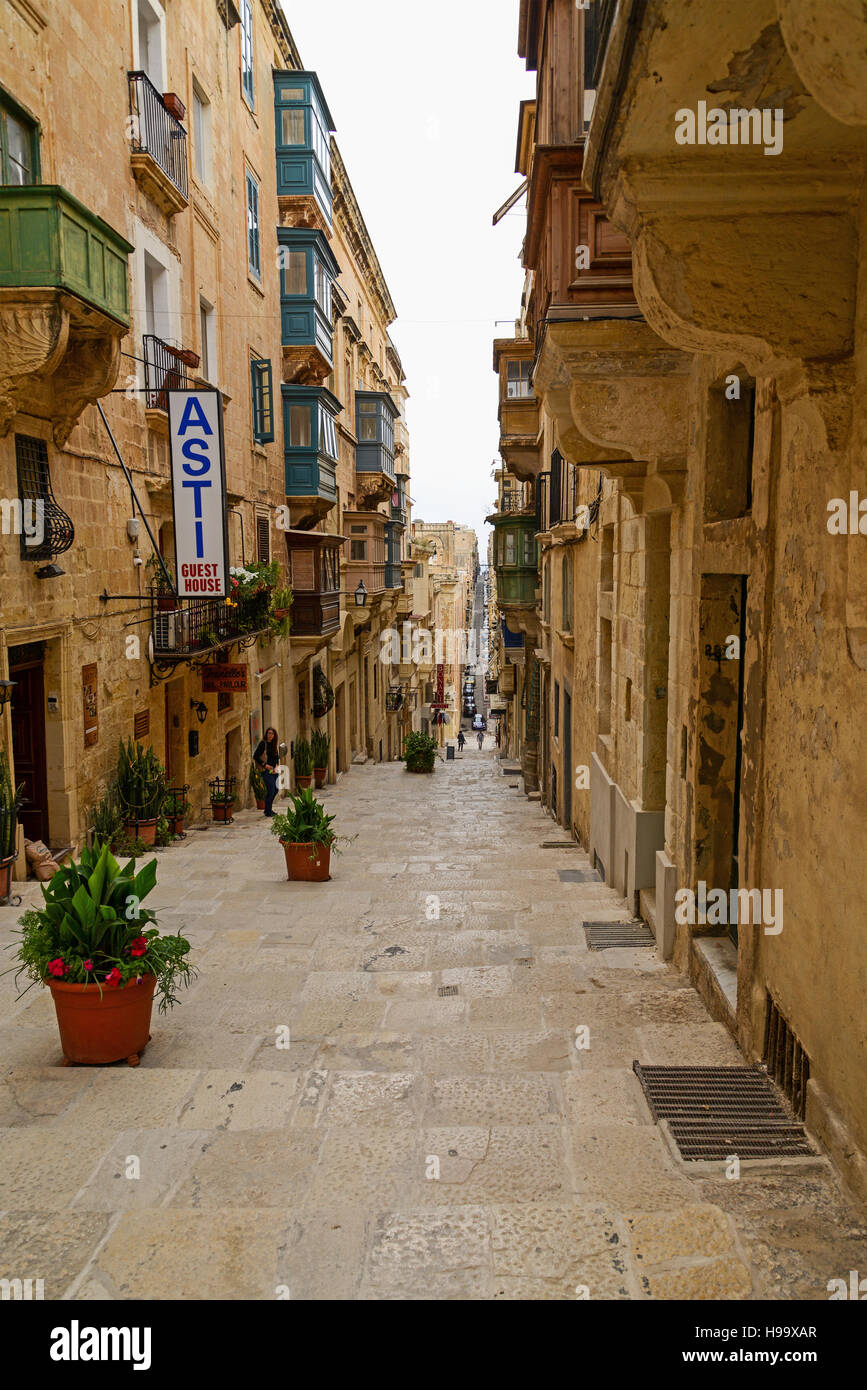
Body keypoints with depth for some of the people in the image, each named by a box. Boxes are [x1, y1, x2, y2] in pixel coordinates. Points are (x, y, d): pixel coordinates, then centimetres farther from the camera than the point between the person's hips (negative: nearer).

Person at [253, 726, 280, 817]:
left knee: (275, 790, 10)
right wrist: (265, 765, -14)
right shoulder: (263, 743, -8)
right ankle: (268, 812, 0)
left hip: (274, 771, 7)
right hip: (267, 771, -7)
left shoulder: (274, 744, 12)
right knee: (270, 790, -10)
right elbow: (255, 756, -10)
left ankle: (268, 809, 24)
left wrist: (276, 767, 0)